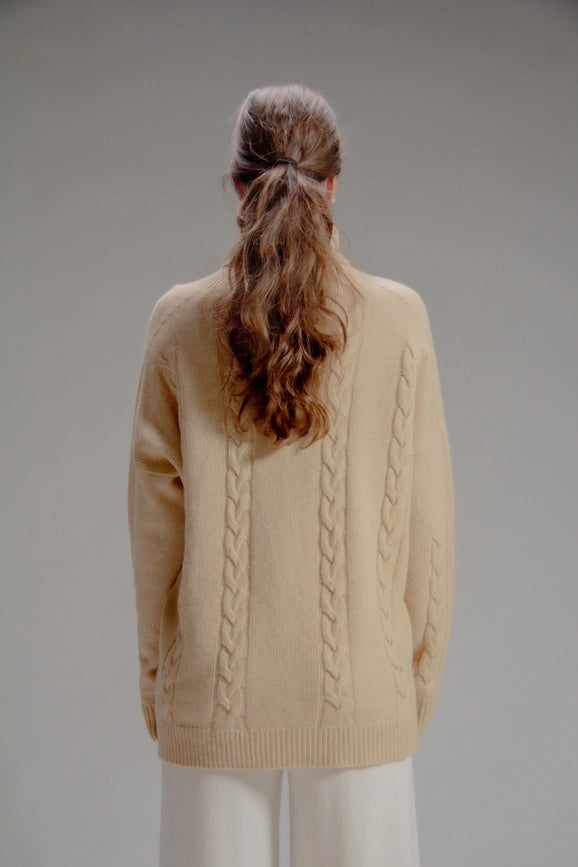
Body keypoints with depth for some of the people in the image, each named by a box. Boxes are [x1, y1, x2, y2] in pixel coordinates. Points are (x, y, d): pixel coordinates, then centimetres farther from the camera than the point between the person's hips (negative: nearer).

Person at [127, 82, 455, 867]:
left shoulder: (180, 323, -6)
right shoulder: (399, 319, -8)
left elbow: (156, 514, -1)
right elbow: (426, 515, -4)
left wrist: (155, 671, 10)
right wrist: (422, 669, 8)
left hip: (216, 686, 1)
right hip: (358, 689, 0)